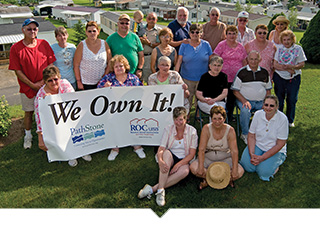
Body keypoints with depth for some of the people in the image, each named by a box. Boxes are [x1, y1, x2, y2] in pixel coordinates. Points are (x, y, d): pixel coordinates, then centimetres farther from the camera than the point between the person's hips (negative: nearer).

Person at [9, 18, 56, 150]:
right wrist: (32, 85, -12)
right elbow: (18, 71, -7)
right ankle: (28, 136, 31)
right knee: (28, 113, 12)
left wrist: (44, 81, -10)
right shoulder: (16, 48, -7)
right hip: (27, 88, -1)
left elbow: (51, 64, 1)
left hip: (45, 86, 2)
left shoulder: (44, 44, -1)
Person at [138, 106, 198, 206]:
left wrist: (178, 164, -20)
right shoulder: (168, 129, -2)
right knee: (167, 152, -35)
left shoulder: (192, 131, -4)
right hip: (170, 158, 0)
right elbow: (161, 149, -11)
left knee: (185, 171, -36)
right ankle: (160, 190, -40)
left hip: (183, 161, 0)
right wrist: (160, 161, -34)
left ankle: (153, 188, -35)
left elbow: (192, 154, -7)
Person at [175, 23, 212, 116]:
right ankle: (186, 117, 24)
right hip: (187, 78, 0)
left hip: (202, 78, 1)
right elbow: (179, 61, -3)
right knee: (187, 99, 7)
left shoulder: (206, 44, 2)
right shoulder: (184, 45, 0)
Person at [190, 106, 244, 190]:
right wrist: (201, 167, -30)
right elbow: (201, 149, -18)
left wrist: (235, 170, -29)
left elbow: (234, 151, -18)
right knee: (193, 167, -27)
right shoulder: (206, 129, -14)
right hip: (208, 158, 0)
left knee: (240, 171, -25)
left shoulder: (230, 130, -13)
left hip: (225, 159, 0)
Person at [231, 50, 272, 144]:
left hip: (261, 101, 3)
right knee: (245, 111, -34)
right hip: (245, 100, -3)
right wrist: (244, 101, -17)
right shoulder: (242, 72, -1)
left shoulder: (264, 72, 11)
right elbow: (235, 90, -3)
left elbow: (268, 90, 18)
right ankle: (245, 134, -11)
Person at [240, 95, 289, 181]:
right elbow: (251, 136, -3)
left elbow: (280, 144, -16)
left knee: (263, 172, -20)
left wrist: (262, 158, -20)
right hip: (257, 145, 3)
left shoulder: (282, 119, -19)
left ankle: (275, 162, 9)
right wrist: (252, 154, -18)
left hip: (275, 150, -3)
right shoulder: (258, 114, -9)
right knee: (247, 166, -18)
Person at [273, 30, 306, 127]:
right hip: (279, 77, 1)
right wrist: (287, 69, -20)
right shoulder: (279, 49, 2)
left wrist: (291, 66, -22)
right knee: (279, 99, 8)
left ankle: (290, 120, 23)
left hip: (294, 78, 0)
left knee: (292, 99, 6)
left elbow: (302, 64, -4)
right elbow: (275, 65, -5)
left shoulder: (298, 49, 0)